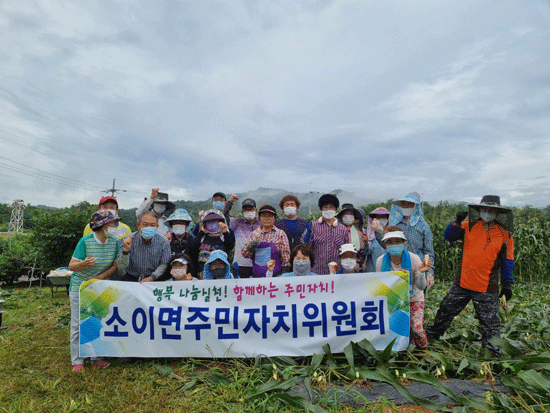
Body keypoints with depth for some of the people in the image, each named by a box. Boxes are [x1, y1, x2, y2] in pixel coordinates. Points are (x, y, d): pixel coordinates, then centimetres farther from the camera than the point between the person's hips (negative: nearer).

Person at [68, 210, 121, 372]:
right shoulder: (85, 241, -18)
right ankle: (77, 361, 18)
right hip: (80, 288, -4)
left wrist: (101, 276, -14)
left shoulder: (114, 242, -6)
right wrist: (84, 263, -36)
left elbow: (115, 266, 1)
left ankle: (96, 357, 23)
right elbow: (71, 266, -15)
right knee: (78, 324, 4)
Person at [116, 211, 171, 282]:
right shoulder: (129, 240, -8)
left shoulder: (163, 242, -7)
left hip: (154, 278, 0)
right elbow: (121, 267, -10)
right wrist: (126, 250, -27)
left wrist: (151, 277, -16)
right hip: (132, 277, 0)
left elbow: (164, 264, -1)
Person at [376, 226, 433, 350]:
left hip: (413, 299, -1)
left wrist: (421, 273, -33)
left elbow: (421, 287, -14)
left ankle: (422, 347, 20)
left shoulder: (413, 258, -18)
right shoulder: (381, 261, -15)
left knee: (416, 328, -15)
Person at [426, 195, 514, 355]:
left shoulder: (504, 233, 0)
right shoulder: (469, 226, 3)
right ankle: (434, 333, 33)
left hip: (487, 287, -2)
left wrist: (507, 285, 4)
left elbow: (507, 260, 5)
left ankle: (492, 346, 25)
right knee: (446, 308, 14)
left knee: (489, 319, 7)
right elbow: (449, 236, -3)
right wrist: (457, 222, -19)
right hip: (462, 282, 2)